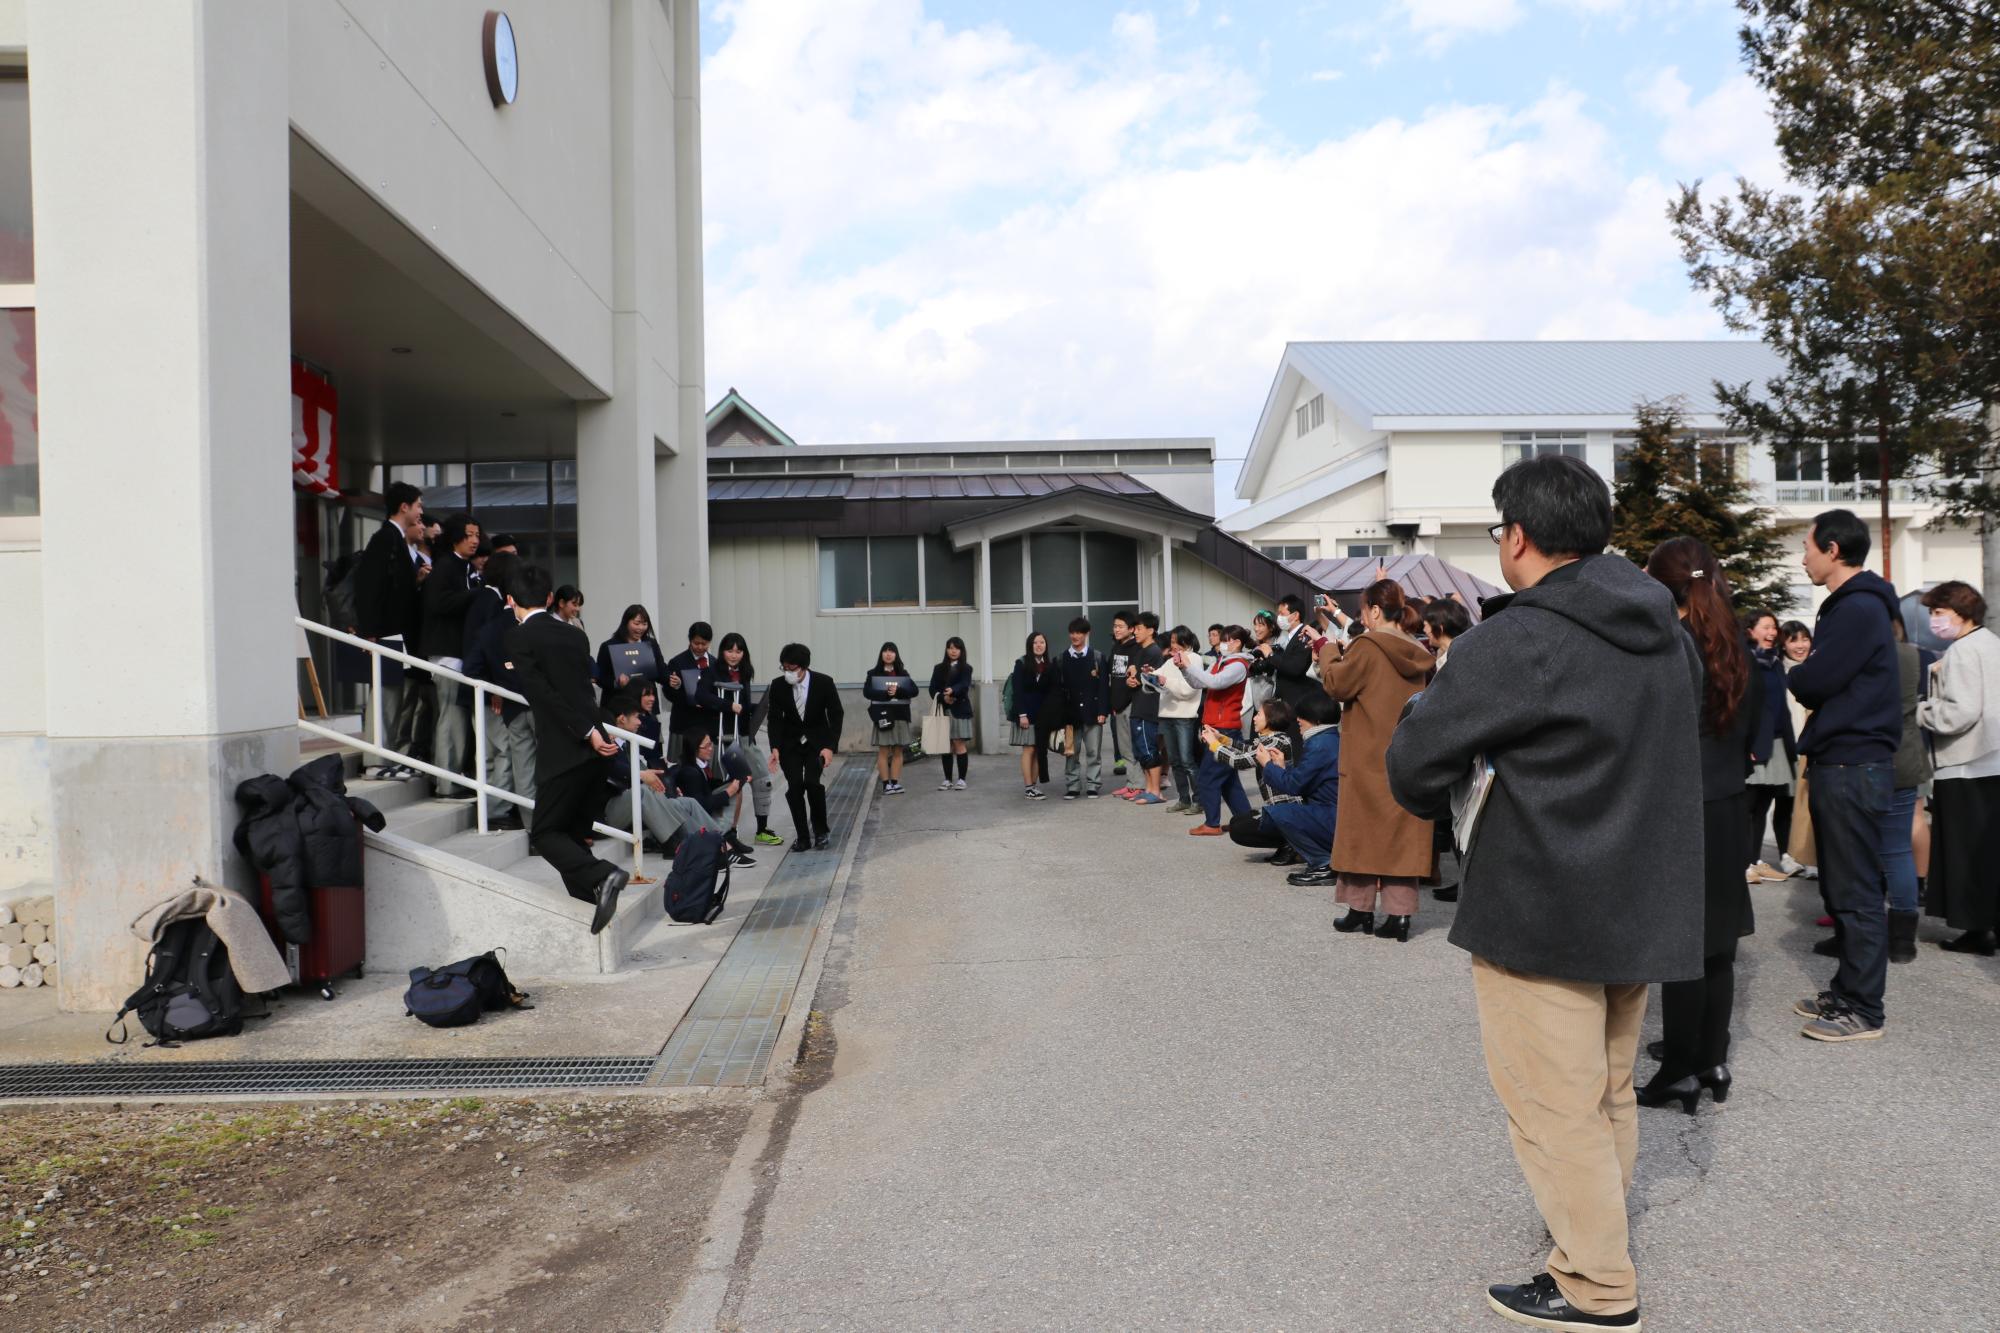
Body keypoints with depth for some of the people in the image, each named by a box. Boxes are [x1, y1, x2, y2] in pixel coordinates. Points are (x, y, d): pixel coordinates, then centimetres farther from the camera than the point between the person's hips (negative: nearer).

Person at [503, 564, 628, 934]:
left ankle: (602, 875, -20)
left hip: (563, 751, -6)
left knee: (544, 834, 1)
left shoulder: (519, 637, -3)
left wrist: (587, 733, -17)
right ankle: (591, 902, 14)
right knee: (574, 835, 16)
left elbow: (545, 694, -14)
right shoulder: (575, 635, 15)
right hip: (595, 750, 7)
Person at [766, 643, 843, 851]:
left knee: (812, 782, -20)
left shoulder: (824, 682, -16)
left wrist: (830, 747, -19)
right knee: (794, 787, -9)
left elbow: (836, 715, -10)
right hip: (790, 742, 2)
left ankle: (821, 831, -1)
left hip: (817, 740, -2)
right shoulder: (778, 686, -11)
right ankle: (803, 837, 3)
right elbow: (775, 718, -5)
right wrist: (775, 748, -19)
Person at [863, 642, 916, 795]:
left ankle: (895, 783, 8)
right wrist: (886, 694, -21)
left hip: (900, 715, 3)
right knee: (883, 750, -2)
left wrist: (898, 691, -19)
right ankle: (886, 784, 0)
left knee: (898, 751, 4)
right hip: (882, 714, -3)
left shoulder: (903, 673, 9)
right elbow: (867, 692, -10)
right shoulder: (873, 673, 3)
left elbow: (914, 690, -2)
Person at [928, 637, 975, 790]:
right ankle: (948, 779, 11)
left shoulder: (966, 668, 1)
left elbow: (964, 685, -18)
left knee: (959, 744, -4)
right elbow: (933, 689, 3)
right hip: (943, 711, 3)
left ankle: (961, 779, 4)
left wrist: (952, 691, -38)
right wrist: (943, 697, -17)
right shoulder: (939, 668, 11)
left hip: (960, 710, -3)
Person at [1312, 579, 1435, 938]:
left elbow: (1336, 684, -14)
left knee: (1363, 831, 5)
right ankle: (1399, 913, 5)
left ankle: (1360, 909, 12)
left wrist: (1330, 651, 2)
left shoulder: (1366, 648, -13)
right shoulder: (1417, 653, 9)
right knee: (1401, 833, 6)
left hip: (1368, 758, -5)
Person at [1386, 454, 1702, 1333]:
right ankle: (1602, 1228, 36)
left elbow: (1415, 762, -16)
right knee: (1609, 1091, 21)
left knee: (1554, 1104, 5)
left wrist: (1433, 805, 5)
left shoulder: (1515, 641, -19)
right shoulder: (1665, 632, 6)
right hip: (1644, 900, 8)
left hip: (1540, 912, -8)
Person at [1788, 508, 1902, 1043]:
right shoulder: (1846, 605, 19)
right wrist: (1815, 759, 12)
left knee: (1856, 892, -5)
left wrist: (1794, 675, 3)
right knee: (1839, 887, 15)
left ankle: (1863, 1009, 2)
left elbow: (1813, 683, -18)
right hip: (1837, 764, 10)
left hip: (1853, 768, -10)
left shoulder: (1859, 608, -14)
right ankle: (1847, 990, 23)